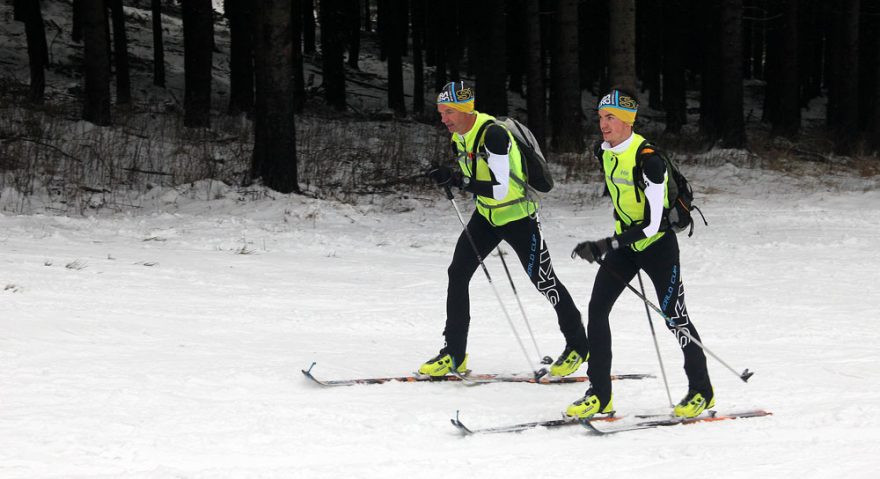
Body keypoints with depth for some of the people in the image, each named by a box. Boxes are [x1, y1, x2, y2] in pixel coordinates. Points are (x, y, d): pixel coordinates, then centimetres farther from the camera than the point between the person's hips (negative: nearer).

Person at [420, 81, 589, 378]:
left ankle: (577, 345, 22)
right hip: (486, 216, 7)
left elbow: (500, 188, -34)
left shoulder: (494, 135, -28)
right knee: (458, 273, -4)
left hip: (519, 216, -7)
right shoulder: (458, 136, -1)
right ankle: (454, 355, 1)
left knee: (544, 281, 3)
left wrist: (456, 180, -38)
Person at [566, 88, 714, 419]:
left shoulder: (648, 159, -26)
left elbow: (653, 223, -29)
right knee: (597, 309, -5)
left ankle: (701, 392, 18)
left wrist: (605, 246, -34)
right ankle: (599, 395, -1)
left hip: (658, 244, -7)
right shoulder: (605, 152, -1)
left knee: (674, 317, 0)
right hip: (624, 242, 7)